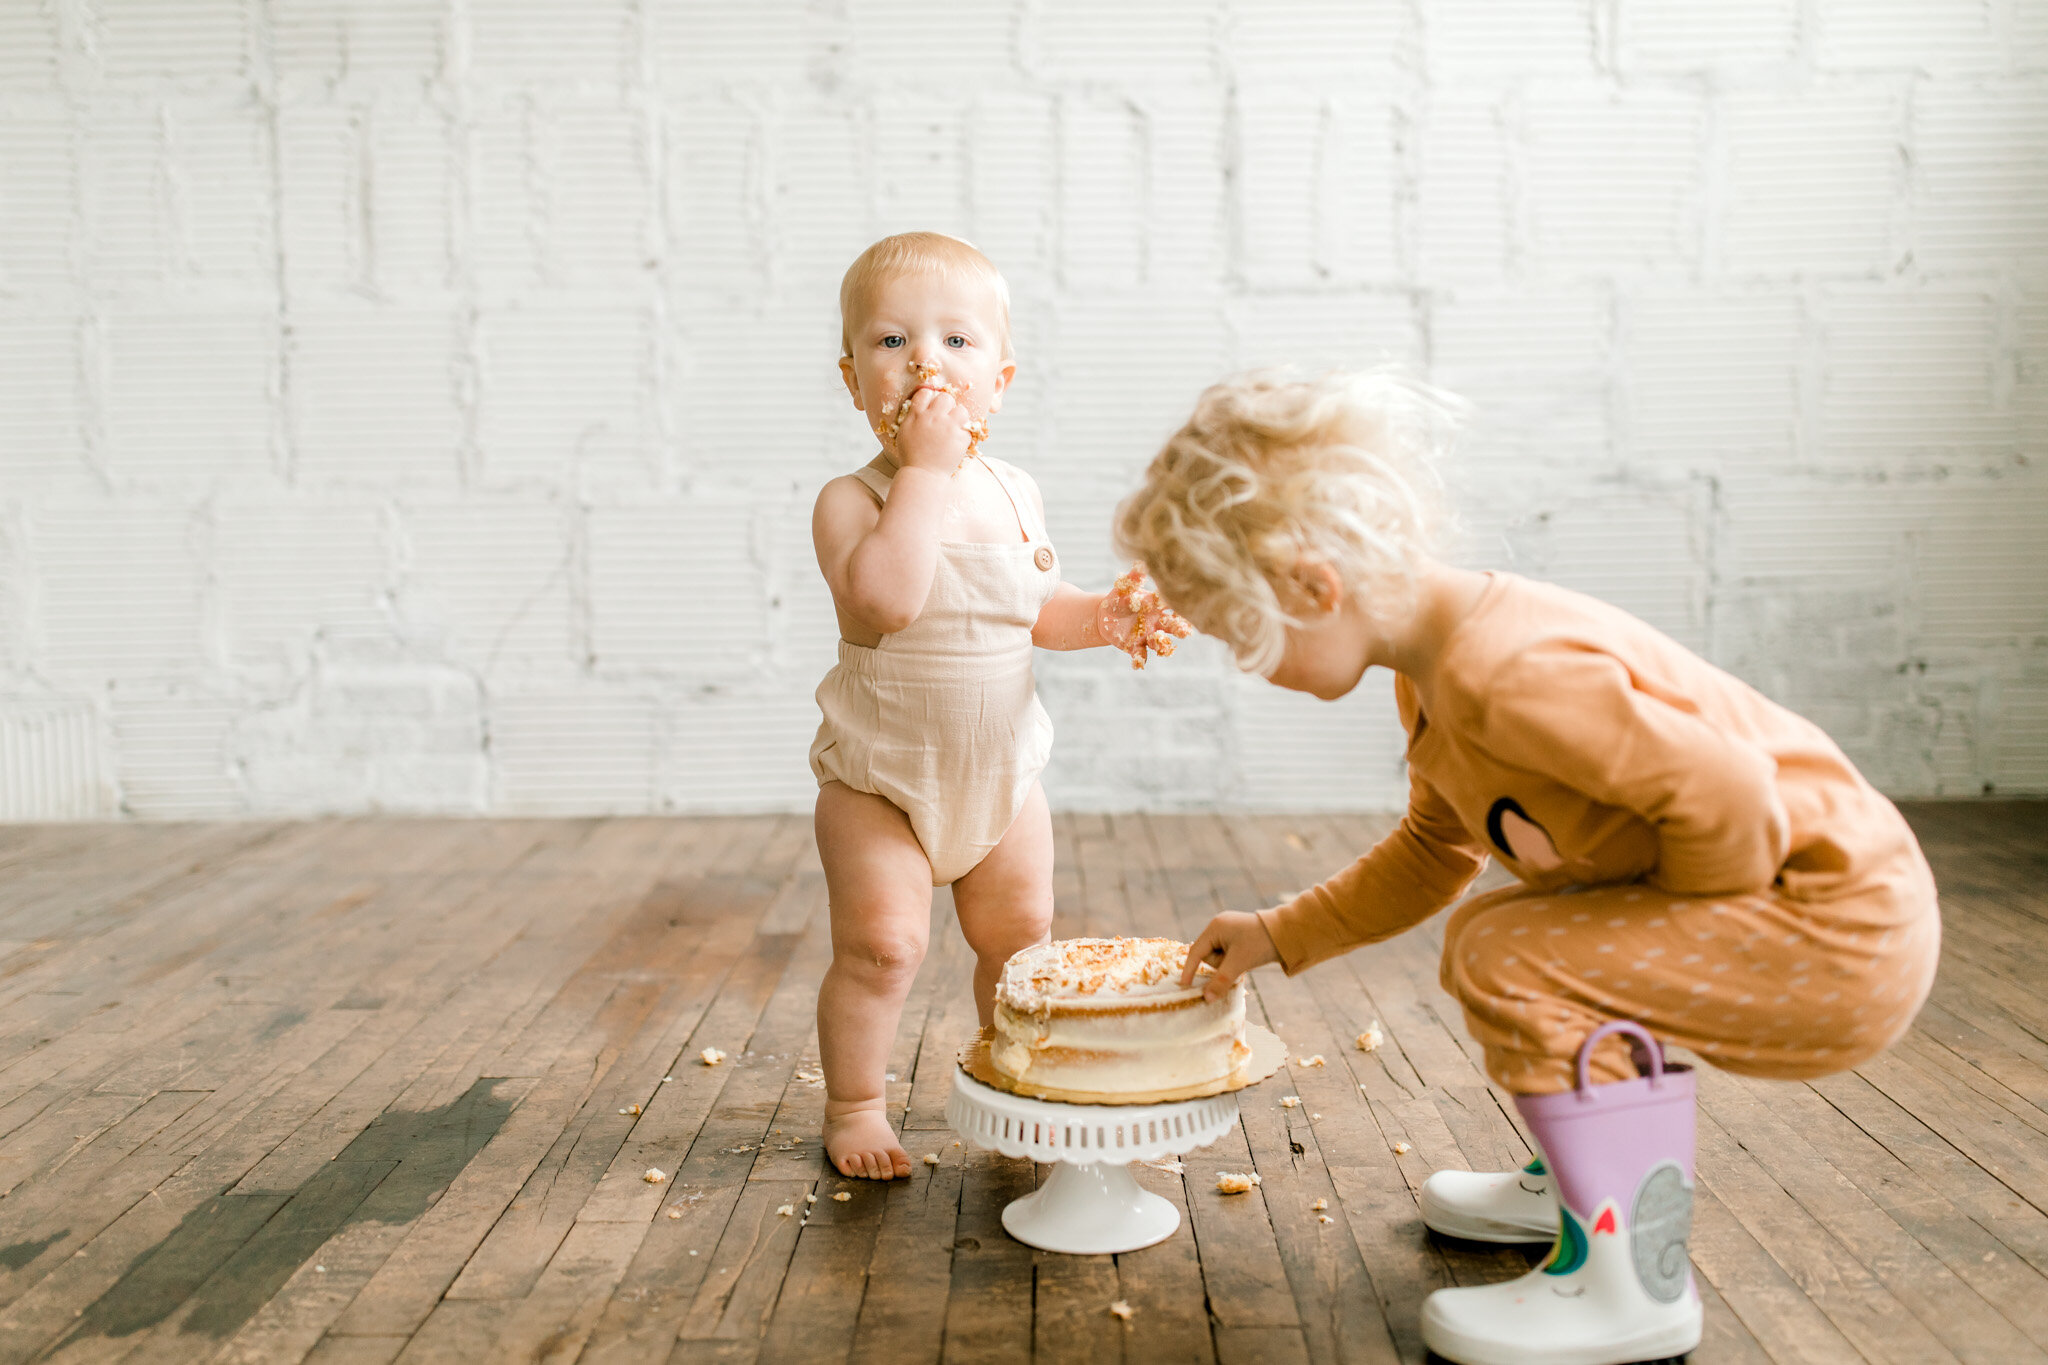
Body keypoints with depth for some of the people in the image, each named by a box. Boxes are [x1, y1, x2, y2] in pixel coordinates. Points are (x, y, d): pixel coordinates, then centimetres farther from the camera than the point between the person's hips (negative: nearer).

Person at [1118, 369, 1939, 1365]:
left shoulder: (1504, 674, -29)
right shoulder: (1431, 675, 5)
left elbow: (1729, 798, -33)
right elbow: (1433, 852, 20)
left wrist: (1667, 923, -13)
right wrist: (1279, 938, 20)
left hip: (1845, 932, -10)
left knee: (1509, 960, -21)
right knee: (1498, 939, 21)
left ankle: (1632, 1281, -8)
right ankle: (1583, 1178, 35)